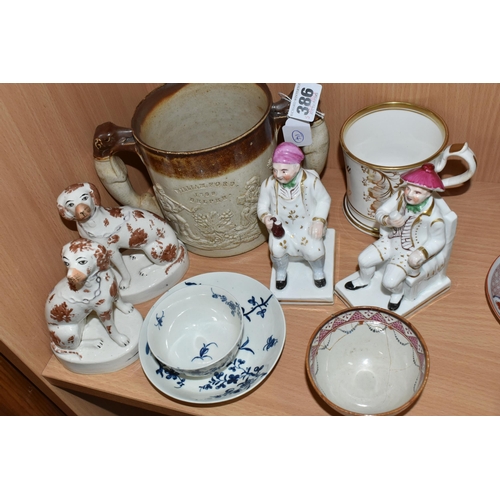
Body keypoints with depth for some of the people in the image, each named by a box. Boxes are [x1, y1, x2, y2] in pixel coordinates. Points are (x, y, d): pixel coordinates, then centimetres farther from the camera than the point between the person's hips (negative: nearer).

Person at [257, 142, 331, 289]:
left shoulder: (311, 181, -24)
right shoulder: (268, 184, -20)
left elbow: (324, 200, -7)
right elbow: (262, 205, -4)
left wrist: (319, 221, -19)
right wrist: (265, 217, -27)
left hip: (307, 224, -1)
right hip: (281, 226, 1)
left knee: (314, 250, -18)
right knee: (276, 249, -21)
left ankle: (318, 270, 21)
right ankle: (281, 272, 17)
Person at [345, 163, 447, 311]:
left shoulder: (433, 215, -32)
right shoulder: (400, 195, -20)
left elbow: (438, 240, -17)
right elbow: (380, 213, -13)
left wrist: (422, 254, -32)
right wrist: (388, 220, -36)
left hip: (410, 251, -5)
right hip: (390, 240, 5)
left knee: (389, 282, -13)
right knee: (363, 259, 4)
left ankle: (398, 292, 27)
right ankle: (364, 280, 40)